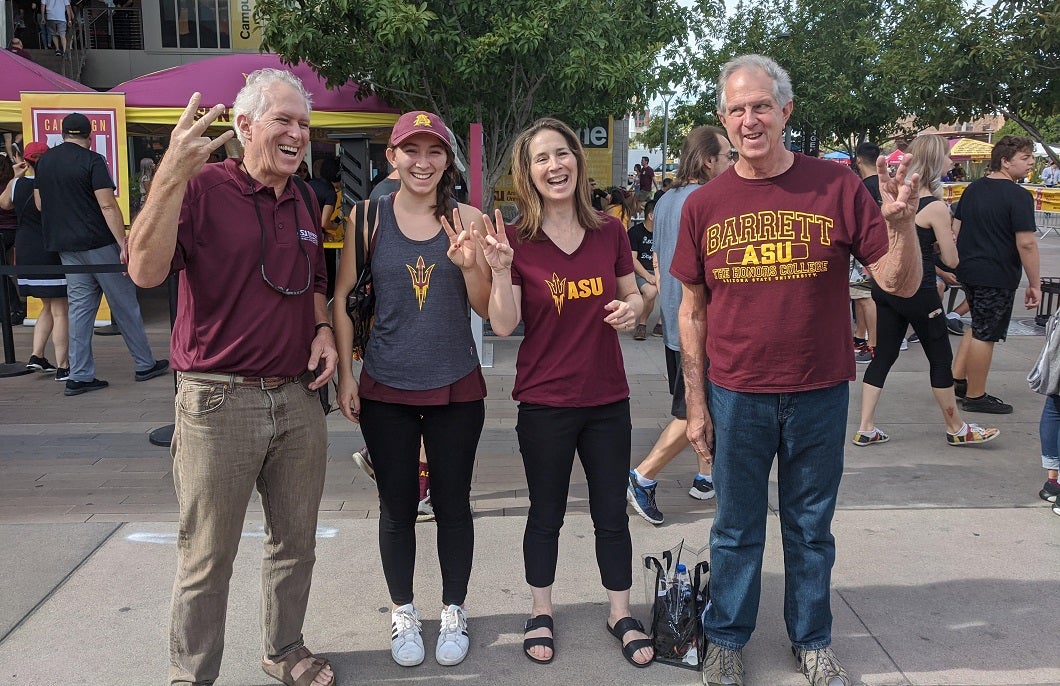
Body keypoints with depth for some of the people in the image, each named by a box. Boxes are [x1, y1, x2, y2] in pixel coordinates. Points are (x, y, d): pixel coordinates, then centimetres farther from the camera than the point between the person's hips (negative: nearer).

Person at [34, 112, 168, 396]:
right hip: (99, 244, -6)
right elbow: (108, 206, -18)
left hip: (65, 247, 6)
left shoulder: (44, 162, 9)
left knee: (80, 307, 8)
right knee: (124, 304, 3)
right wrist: (123, 244, -19)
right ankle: (145, 365, 11)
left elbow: (40, 204, 16)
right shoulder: (92, 161, -10)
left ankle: (79, 376, 6)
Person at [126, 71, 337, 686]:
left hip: (298, 398, 6)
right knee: (207, 557, 6)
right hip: (219, 401, -6)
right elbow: (146, 270, -24)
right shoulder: (201, 187, -9)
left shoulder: (305, 202, 11)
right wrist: (172, 175, -34)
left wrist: (322, 330, 4)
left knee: (296, 543, 17)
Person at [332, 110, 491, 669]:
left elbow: (485, 308, 1)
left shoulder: (466, 219, -1)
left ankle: (454, 612, 30)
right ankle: (403, 613, 31)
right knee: (397, 506, 11)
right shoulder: (368, 217, -1)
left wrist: (468, 264, -18)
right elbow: (342, 299, 3)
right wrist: (345, 375, -1)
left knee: (452, 503, 11)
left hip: (456, 389, 0)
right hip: (386, 389, 0)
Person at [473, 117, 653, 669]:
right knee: (546, 512, 14)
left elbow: (632, 297, 11)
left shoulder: (609, 231, -1)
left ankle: (621, 613, 31)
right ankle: (541, 612, 33)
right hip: (545, 401, -2)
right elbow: (503, 325, -12)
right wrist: (500, 269, -26)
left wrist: (631, 308, -11)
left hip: (607, 398, 2)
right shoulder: (516, 239, -8)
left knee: (612, 513, 13)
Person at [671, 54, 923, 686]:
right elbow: (693, 311, 4)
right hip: (736, 396, 0)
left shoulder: (836, 186, -5)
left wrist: (900, 222, -24)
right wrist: (696, 404, 2)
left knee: (811, 526, 16)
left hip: (820, 394, 0)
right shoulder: (704, 205, -2)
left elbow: (901, 284, -4)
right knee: (738, 528, 14)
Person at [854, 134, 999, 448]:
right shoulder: (936, 207, -16)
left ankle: (866, 428, 10)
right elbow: (951, 260, -11)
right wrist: (945, 240, 10)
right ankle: (956, 429, 24)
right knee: (941, 359, 9)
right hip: (918, 292, -7)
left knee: (884, 355, 11)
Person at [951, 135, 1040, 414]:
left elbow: (956, 229, 15)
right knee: (985, 334, 2)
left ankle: (956, 380, 25)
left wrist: (959, 264, 23)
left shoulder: (973, 189, 9)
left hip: (968, 271, 8)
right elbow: (1026, 243, -20)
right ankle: (975, 396, 12)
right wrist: (1034, 284, -13)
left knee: (978, 326, 23)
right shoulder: (1018, 196, -16)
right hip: (997, 276, -8)